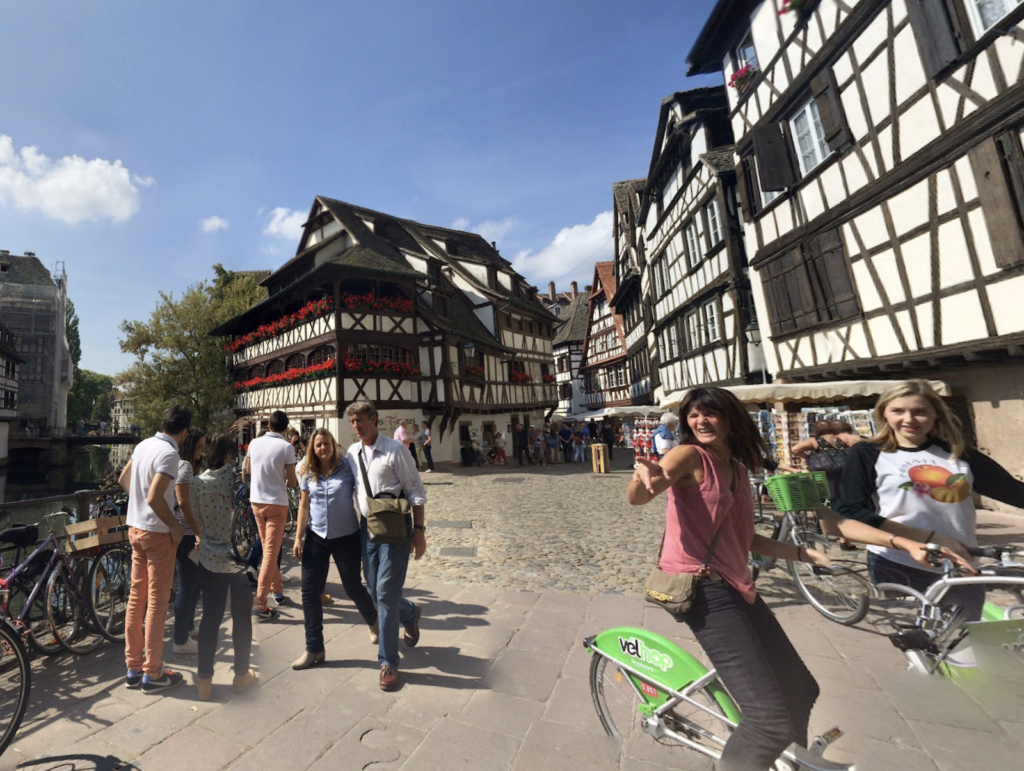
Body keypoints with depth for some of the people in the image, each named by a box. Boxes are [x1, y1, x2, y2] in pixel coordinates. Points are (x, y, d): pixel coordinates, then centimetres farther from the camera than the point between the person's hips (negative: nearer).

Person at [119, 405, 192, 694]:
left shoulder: (144, 445, 5)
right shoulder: (169, 454, -22)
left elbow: (123, 480, 16)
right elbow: (154, 498, -27)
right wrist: (175, 526, -15)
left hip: (135, 528, 9)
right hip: (157, 533, -8)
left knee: (136, 596, 16)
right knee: (157, 602, 3)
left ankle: (133, 667, 27)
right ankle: (152, 674, 14)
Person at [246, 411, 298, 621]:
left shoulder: (254, 443, -1)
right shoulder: (287, 448, -15)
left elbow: (248, 470, 17)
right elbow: (291, 482, -12)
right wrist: (290, 481, 10)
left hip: (257, 501, 5)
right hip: (277, 503, -5)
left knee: (268, 549, 19)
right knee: (271, 553, 0)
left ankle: (277, 590, 32)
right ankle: (260, 605, -1)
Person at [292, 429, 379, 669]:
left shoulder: (347, 466, -12)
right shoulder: (308, 473, 1)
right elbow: (304, 506, 9)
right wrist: (298, 538, 6)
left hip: (346, 537, -4)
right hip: (316, 537, 4)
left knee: (353, 587, 8)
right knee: (309, 591, 4)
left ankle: (373, 622, 39)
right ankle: (314, 649, 21)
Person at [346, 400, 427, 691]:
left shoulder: (393, 450, -13)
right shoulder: (352, 453, 4)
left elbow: (416, 492, -10)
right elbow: (351, 489, 14)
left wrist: (419, 530, -12)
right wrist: (356, 525, 12)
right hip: (367, 527, 6)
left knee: (386, 593, -3)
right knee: (375, 591, 14)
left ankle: (388, 662, 16)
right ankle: (410, 614, 46)